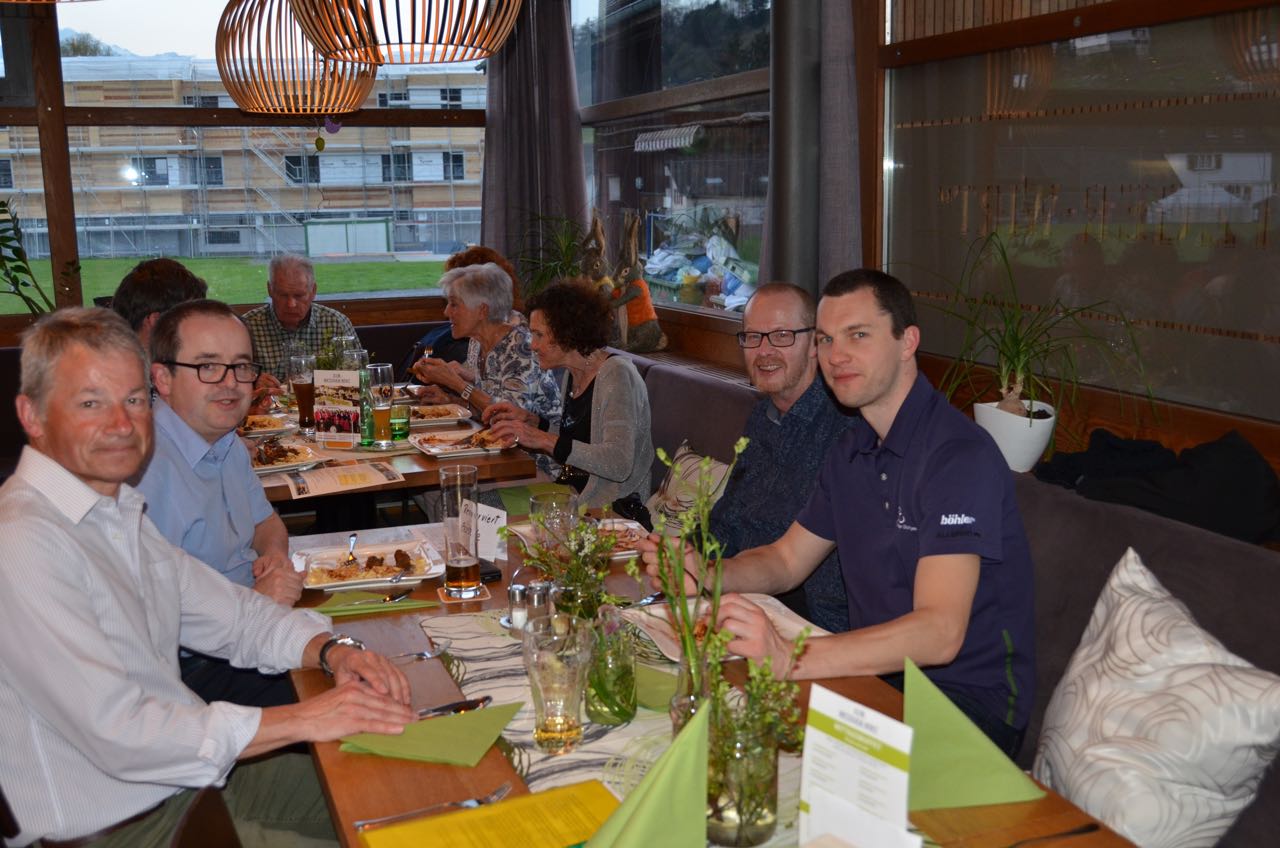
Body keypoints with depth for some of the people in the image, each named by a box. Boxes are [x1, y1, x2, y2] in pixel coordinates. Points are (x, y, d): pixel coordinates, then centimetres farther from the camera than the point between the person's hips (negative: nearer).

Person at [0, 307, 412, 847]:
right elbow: (117, 732, -28)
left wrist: (331, 650, -9)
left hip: (185, 774, 9)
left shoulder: (119, 512, 8)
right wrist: (303, 720, -26)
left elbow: (232, 614, 11)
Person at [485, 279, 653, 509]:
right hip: (573, 496, 7)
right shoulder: (572, 374, 9)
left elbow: (619, 464, -27)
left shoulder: (616, 375, -17)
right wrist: (529, 419, 5)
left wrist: (544, 440, -28)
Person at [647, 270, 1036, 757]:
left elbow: (939, 633, -31)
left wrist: (791, 659, -44)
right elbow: (786, 560, 16)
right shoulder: (853, 451, 10)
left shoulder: (959, 455, -21)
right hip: (878, 671, 7)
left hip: (969, 696, -7)